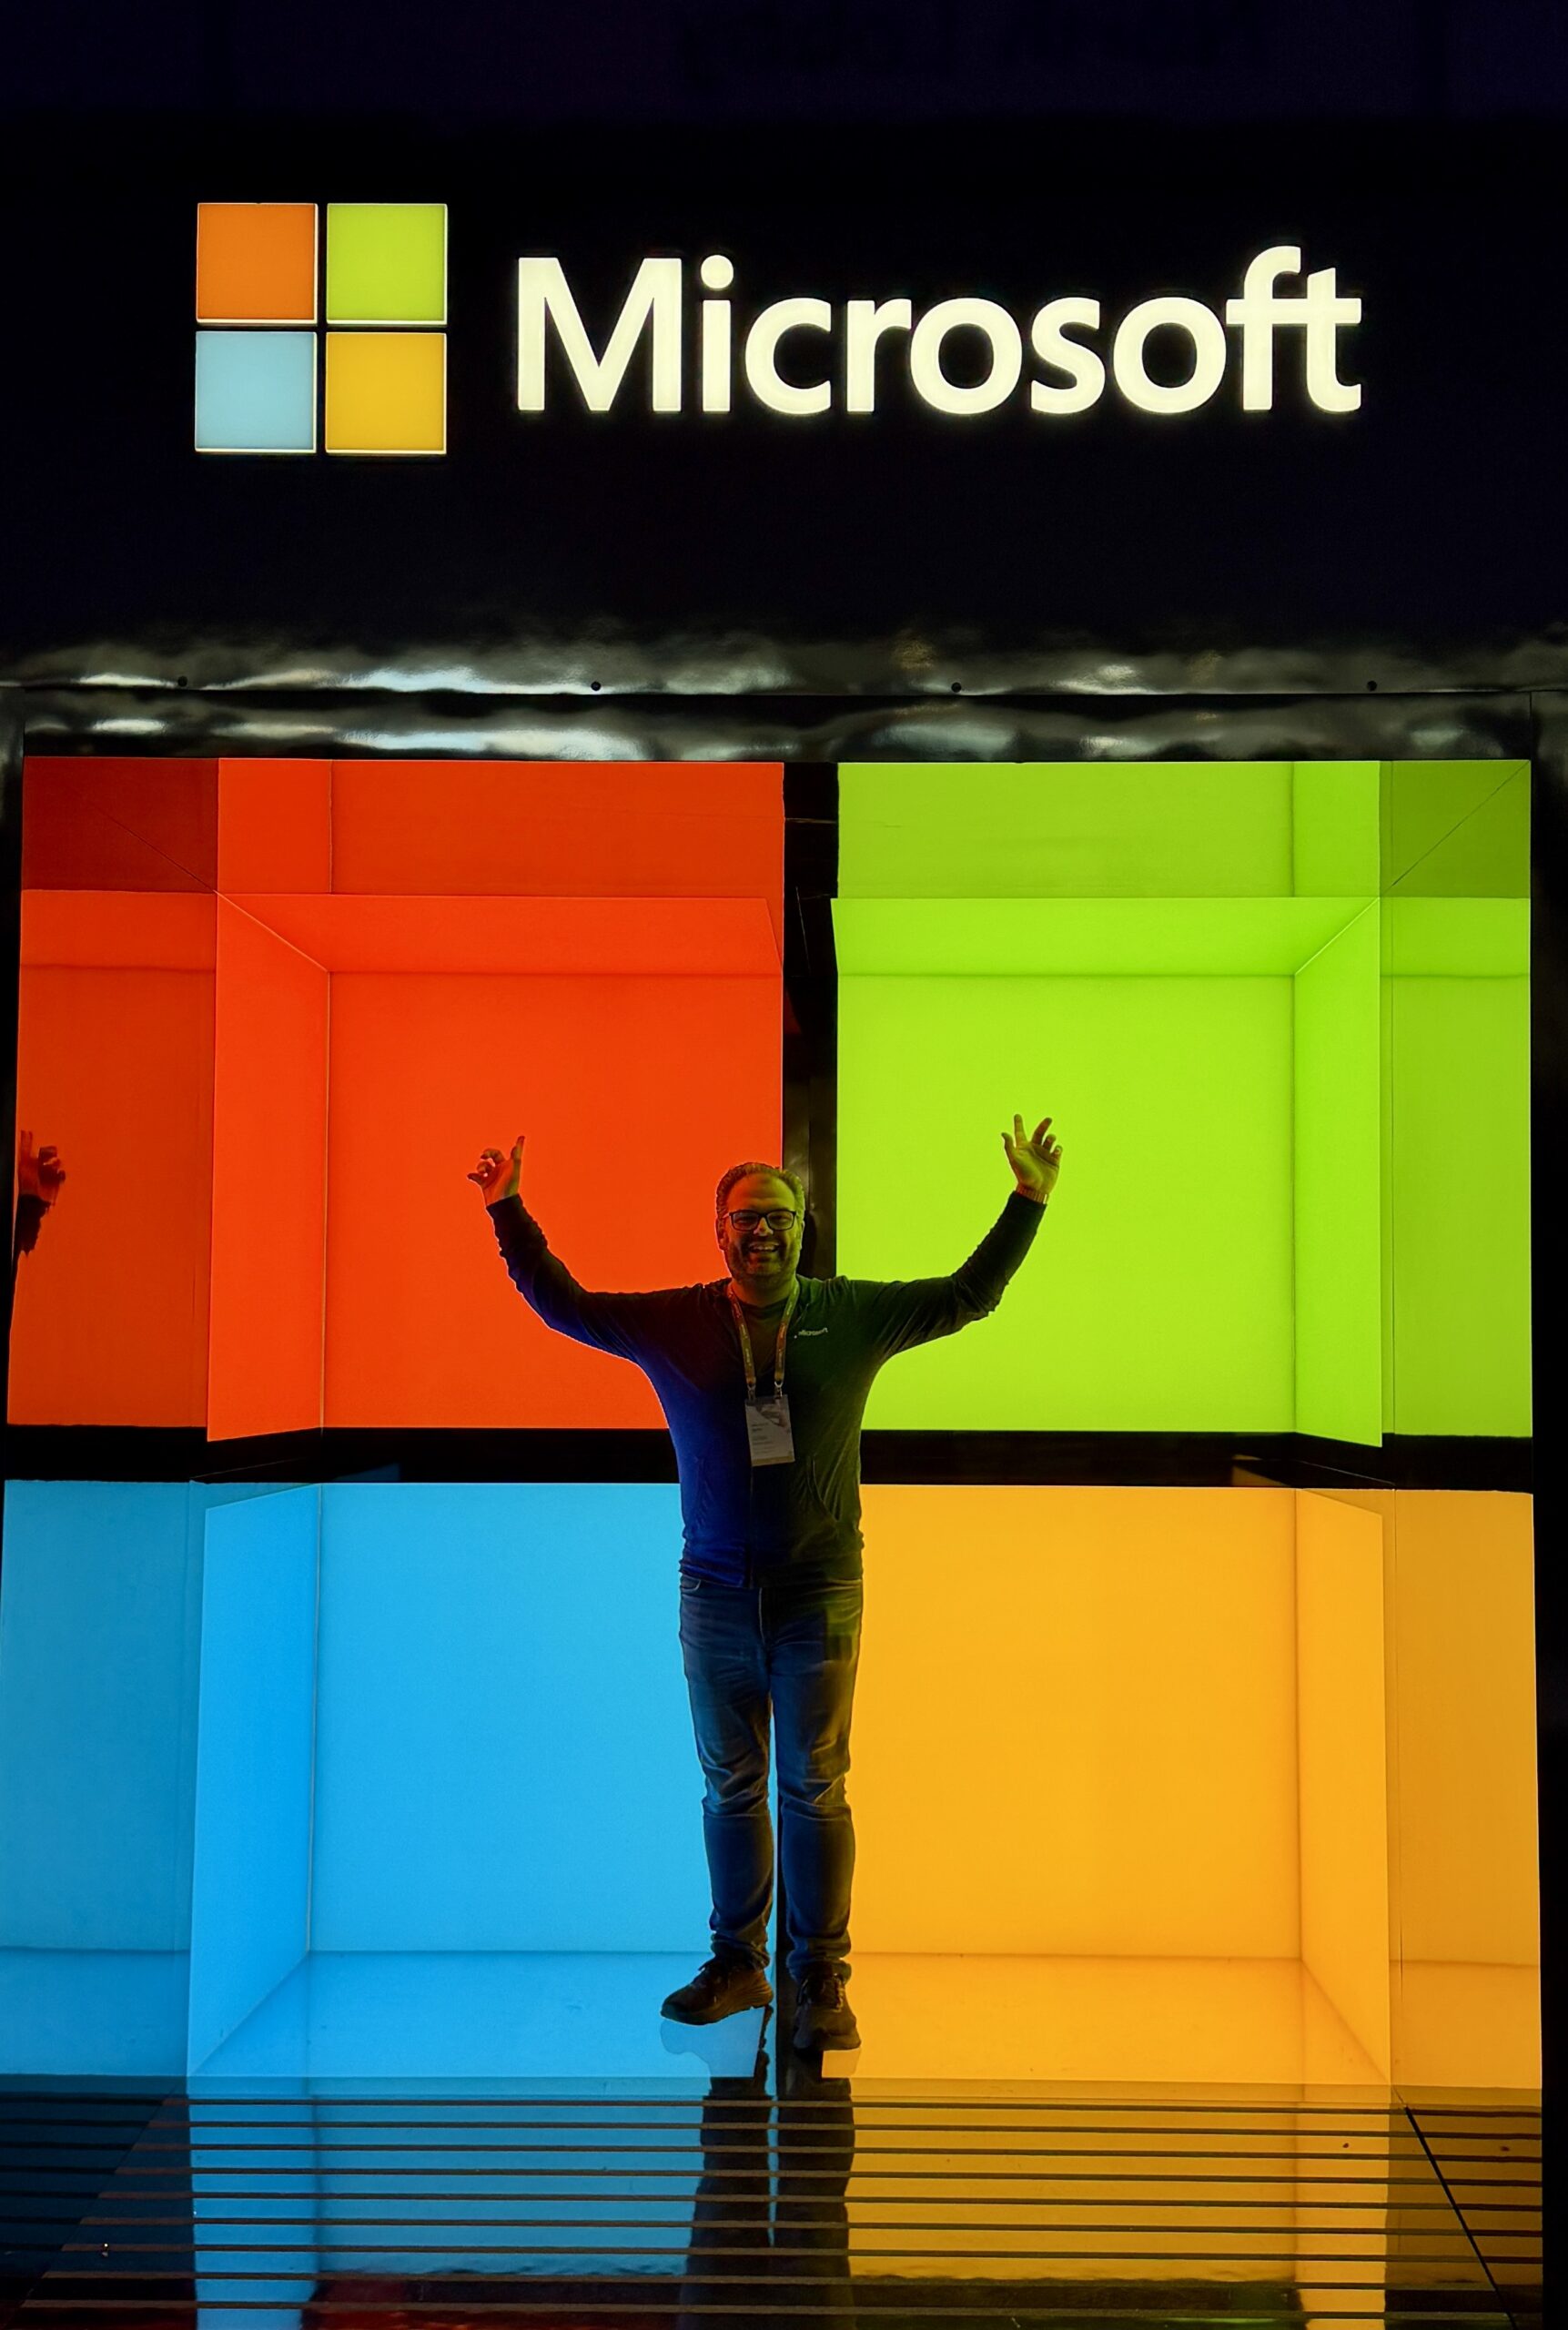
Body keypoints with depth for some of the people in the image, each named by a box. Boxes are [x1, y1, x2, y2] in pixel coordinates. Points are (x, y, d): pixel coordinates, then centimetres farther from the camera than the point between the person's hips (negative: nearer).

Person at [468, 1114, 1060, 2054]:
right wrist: (511, 1212, 3)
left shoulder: (854, 1315, 2)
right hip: (716, 1592, 2)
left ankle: (823, 1983, 9)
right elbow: (565, 1305, 10)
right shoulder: (672, 1323, 3)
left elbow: (969, 1297, 8)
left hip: (820, 1590, -1)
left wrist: (1026, 1203, 2)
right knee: (730, 1785, 10)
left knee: (814, 1789, 1)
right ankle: (738, 1964, 23)